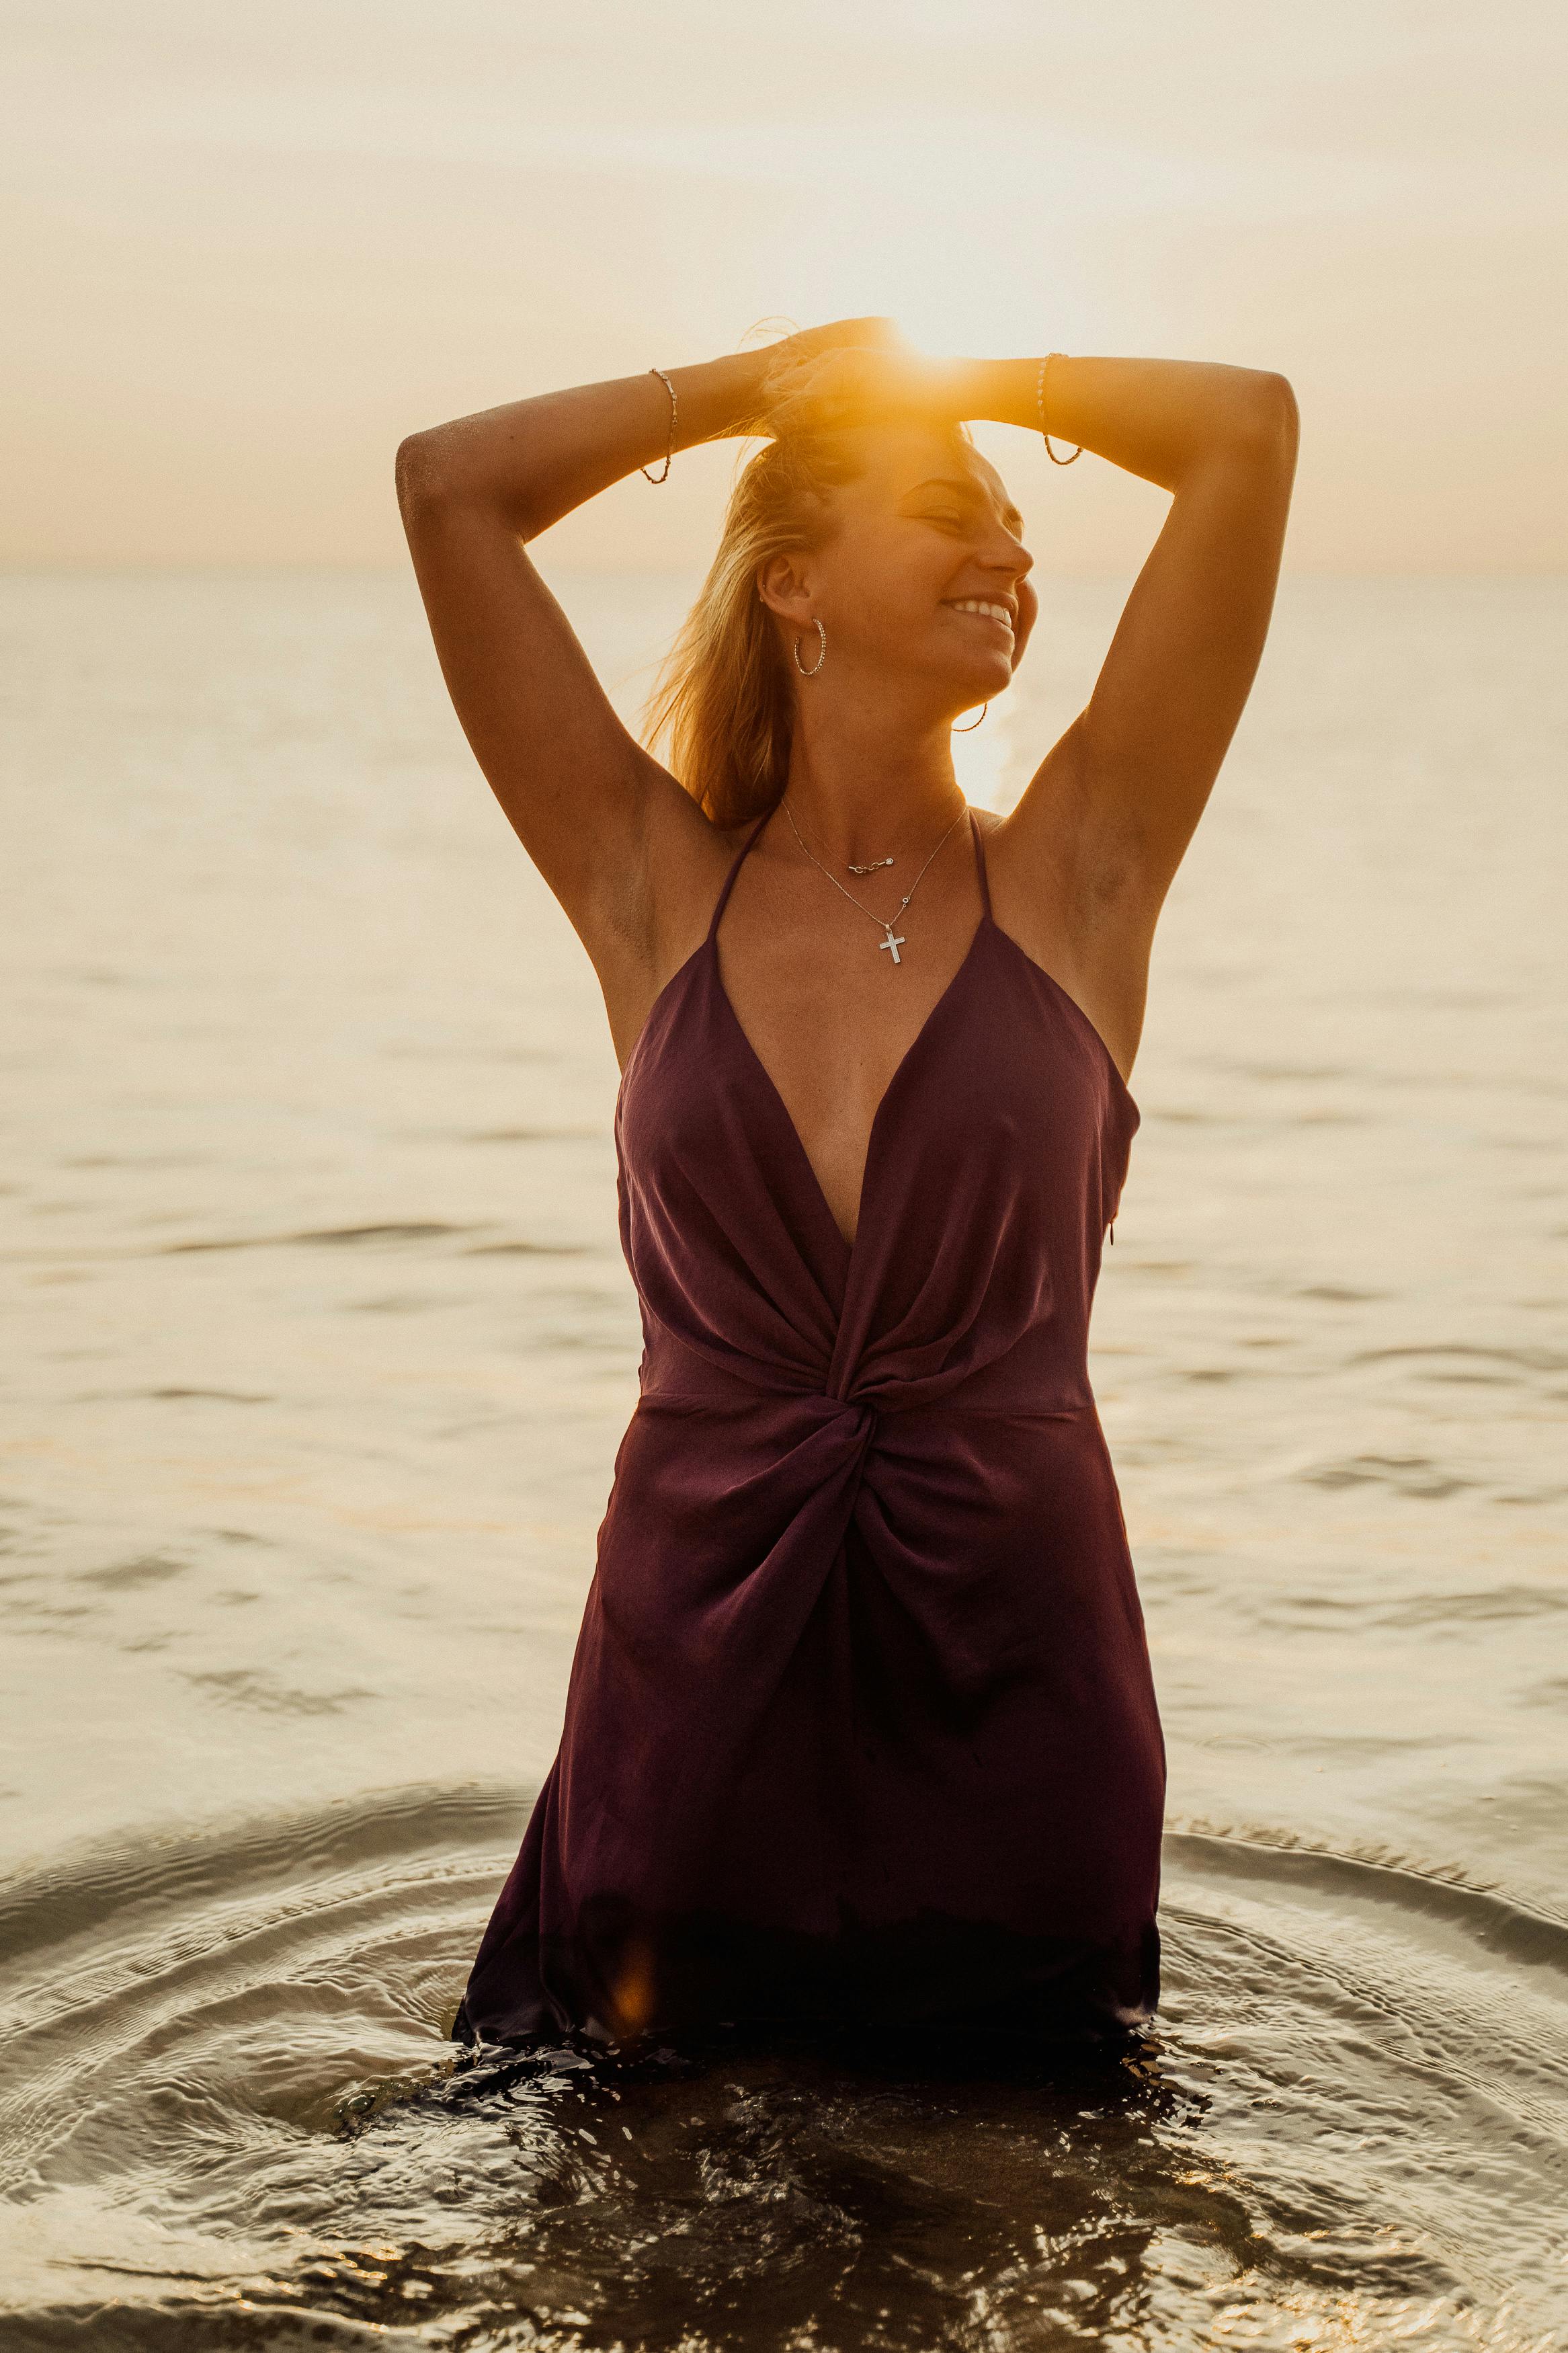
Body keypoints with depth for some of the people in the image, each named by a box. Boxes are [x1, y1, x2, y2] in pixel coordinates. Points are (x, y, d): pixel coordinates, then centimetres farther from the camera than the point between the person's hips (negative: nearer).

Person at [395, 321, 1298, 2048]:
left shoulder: (1074, 876, 1)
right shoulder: (657, 893, 3)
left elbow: (1250, 434, -1)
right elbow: (451, 485, 1)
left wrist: (963, 375, 12)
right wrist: (768, 383, 10)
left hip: (1017, 1667, 0)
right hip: (697, 1670, 0)